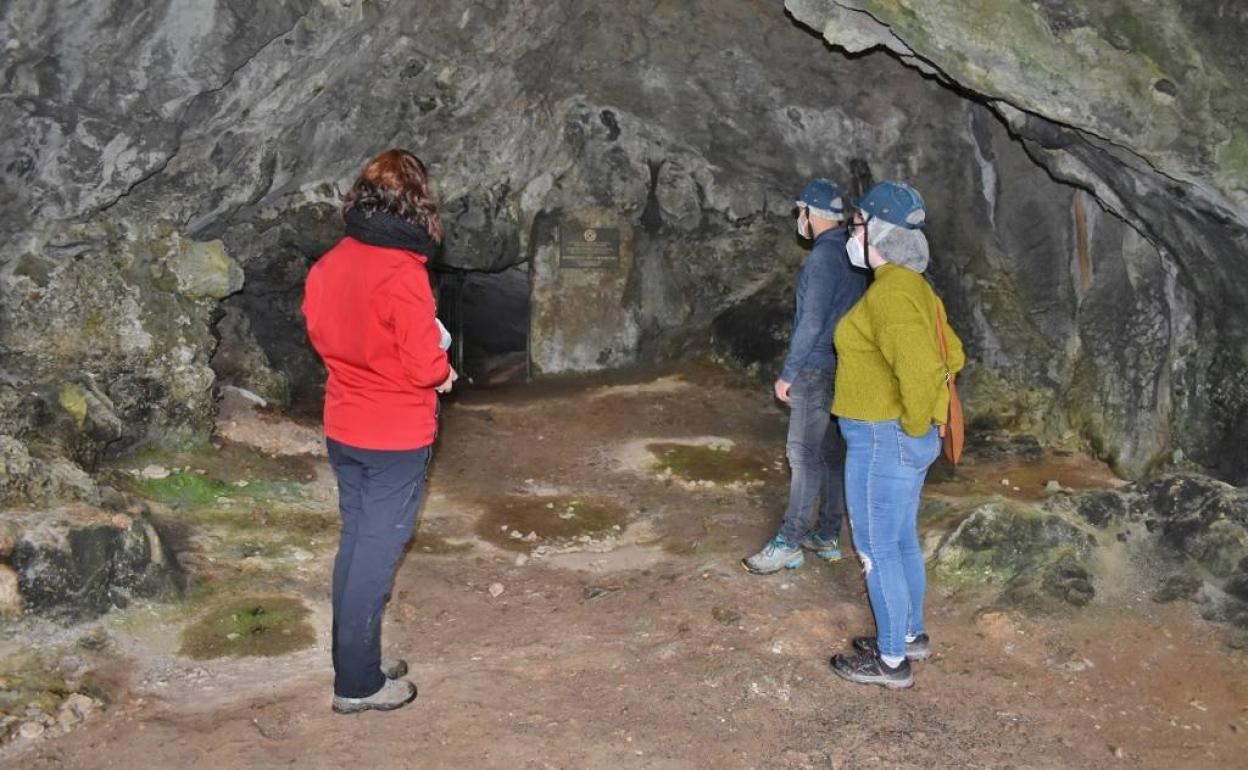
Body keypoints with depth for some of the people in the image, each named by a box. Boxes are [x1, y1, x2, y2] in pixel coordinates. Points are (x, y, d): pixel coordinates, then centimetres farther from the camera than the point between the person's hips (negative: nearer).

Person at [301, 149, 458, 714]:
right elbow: (425, 366, -21)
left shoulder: (329, 264, 0)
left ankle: (355, 660, 31)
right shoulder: (403, 274, -23)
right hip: (397, 436, -7)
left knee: (355, 539, 18)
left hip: (343, 429, 7)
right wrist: (444, 374, -1)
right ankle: (357, 684, 13)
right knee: (378, 550, 3)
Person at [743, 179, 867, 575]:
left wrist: (788, 373, -14)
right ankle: (827, 536, 19)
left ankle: (788, 544, -3)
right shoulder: (852, 255, 12)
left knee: (805, 456, -7)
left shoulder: (824, 256, -16)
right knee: (833, 453, 12)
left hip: (817, 372, -9)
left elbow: (812, 322, -20)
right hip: (844, 370, 9)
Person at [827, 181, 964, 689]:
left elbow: (921, 370, -36)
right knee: (902, 541, 22)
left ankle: (892, 661, 15)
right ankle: (911, 635, 37)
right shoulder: (912, 287, 9)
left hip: (883, 442, -10)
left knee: (877, 551, 3)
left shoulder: (891, 292, -22)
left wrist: (914, 422, -20)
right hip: (905, 441, 10)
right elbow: (953, 357, 21)